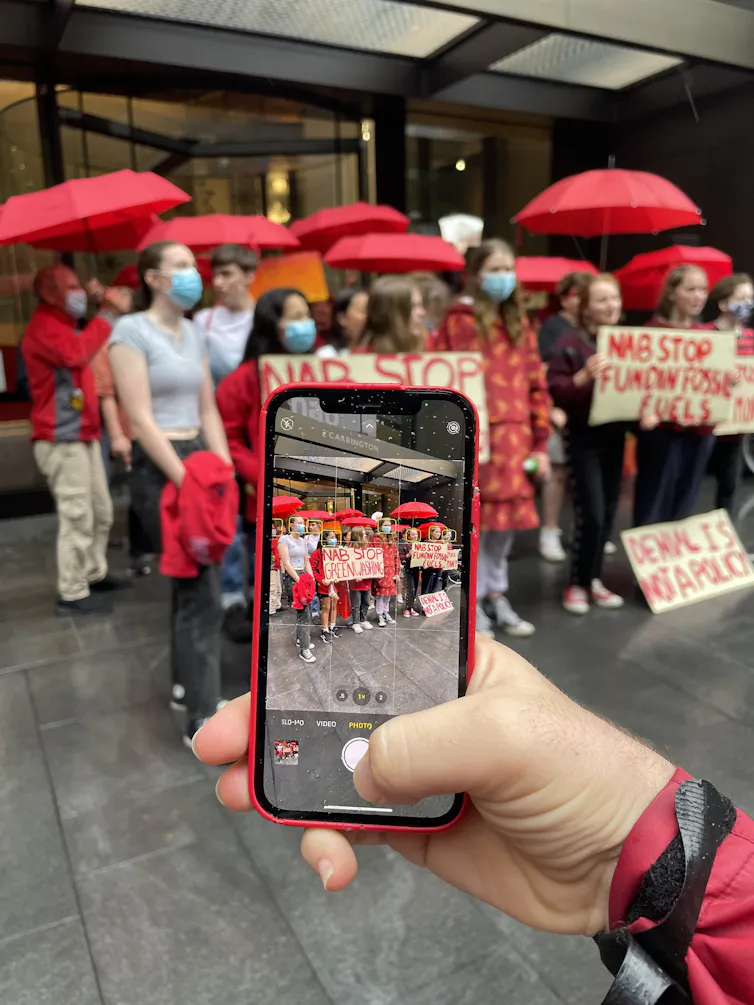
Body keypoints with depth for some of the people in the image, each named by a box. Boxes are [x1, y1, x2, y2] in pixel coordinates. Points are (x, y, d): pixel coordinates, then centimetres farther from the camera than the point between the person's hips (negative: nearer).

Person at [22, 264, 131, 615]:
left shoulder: (64, 325, 21)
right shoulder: (43, 327, -12)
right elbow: (77, 353, -30)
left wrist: (112, 311, 6)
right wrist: (108, 314, -22)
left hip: (83, 435, 10)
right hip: (61, 439, -10)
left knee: (101, 511, 16)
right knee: (77, 516, -9)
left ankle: (94, 574, 29)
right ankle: (72, 594, -1)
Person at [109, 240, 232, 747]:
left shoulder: (195, 332, 14)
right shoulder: (131, 331, -8)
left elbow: (208, 410, 12)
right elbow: (141, 419, -16)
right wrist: (186, 481, -19)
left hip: (200, 458, 7)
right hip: (160, 467, -7)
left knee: (190, 582, 15)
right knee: (202, 590, -9)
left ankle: (187, 685, 32)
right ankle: (203, 720, 1)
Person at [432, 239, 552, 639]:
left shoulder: (519, 325, 15)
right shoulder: (458, 322, -1)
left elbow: (536, 385, 14)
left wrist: (540, 443, 9)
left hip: (515, 440, 5)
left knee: (506, 520, 11)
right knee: (476, 520, 0)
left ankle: (496, 595, 26)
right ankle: (474, 602, 14)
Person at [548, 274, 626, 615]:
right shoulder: (571, 343, -9)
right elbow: (555, 391, -15)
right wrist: (584, 376, -31)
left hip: (615, 435, 6)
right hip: (583, 436, -6)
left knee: (608, 514, 10)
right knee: (591, 514, -8)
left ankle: (594, 578, 25)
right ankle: (577, 584, 9)